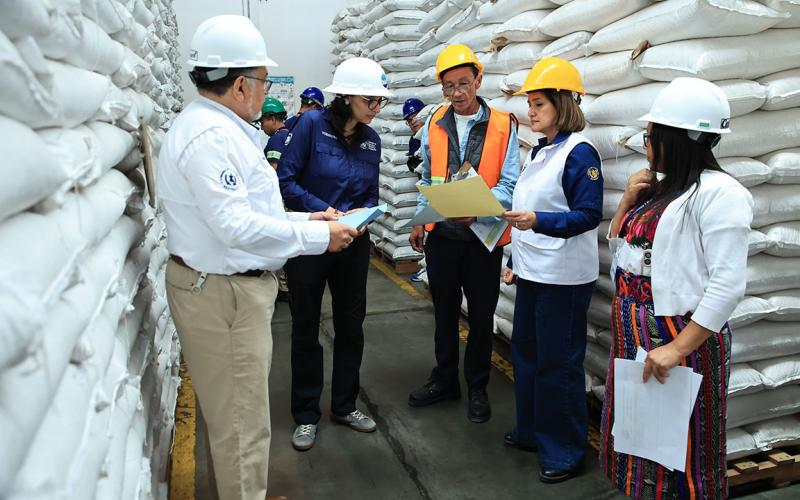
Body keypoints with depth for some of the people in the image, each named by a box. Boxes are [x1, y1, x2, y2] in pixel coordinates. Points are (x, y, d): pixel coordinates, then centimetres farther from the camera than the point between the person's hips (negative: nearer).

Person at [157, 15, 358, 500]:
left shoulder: (222, 128, 14)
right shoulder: (209, 135, -20)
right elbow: (236, 226, -26)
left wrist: (303, 219, 11)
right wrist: (318, 235, -19)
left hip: (237, 285, 11)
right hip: (221, 293, -11)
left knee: (239, 410, 21)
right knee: (242, 420, 3)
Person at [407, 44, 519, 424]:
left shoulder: (504, 126, -5)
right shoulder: (434, 125, 4)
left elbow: (508, 185, -10)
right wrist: (419, 221, 9)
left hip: (483, 235, -3)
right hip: (441, 234, 3)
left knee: (482, 314, 9)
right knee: (444, 311, 14)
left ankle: (477, 388, 26)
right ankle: (445, 380, 31)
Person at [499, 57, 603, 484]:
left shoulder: (579, 153, -12)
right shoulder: (538, 151, 12)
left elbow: (588, 215, -18)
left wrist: (538, 221, -32)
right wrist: (515, 260, 18)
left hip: (564, 277, -8)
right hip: (532, 272, 8)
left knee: (558, 363, 1)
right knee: (525, 350, 16)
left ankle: (564, 451, 17)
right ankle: (531, 430, 33)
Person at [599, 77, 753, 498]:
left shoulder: (717, 192, -15)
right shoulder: (658, 187, 12)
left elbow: (728, 285, -22)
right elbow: (618, 247, 17)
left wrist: (678, 348, -25)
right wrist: (627, 202, 2)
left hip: (679, 336, -8)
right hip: (633, 333, 8)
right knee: (638, 435, 18)